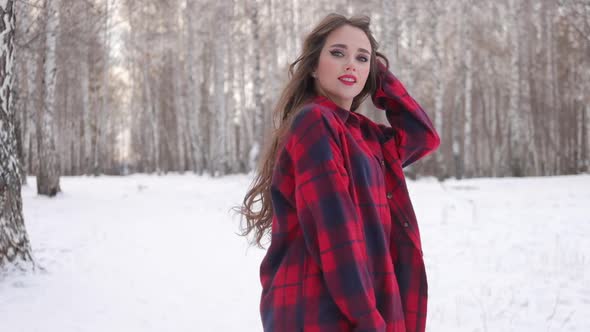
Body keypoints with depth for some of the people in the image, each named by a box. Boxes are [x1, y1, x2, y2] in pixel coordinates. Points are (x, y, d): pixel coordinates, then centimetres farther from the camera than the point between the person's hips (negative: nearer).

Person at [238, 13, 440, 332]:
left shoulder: (362, 133, 13)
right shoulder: (314, 121, -12)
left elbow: (423, 136, 22)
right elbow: (333, 228, -19)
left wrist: (382, 79, 14)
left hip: (361, 305, 9)